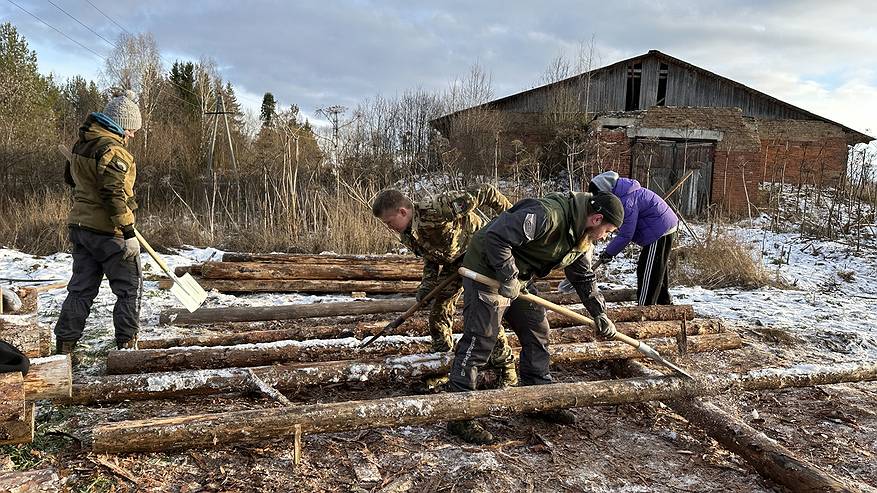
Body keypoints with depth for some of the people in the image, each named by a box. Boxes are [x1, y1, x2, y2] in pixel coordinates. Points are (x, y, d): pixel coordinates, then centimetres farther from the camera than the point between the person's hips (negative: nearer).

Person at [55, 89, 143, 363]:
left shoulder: (83, 143, 11)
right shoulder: (112, 149, -18)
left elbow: (71, 177, 26)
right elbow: (114, 194, -24)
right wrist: (128, 233, -23)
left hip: (80, 226, 9)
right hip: (108, 231, -9)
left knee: (81, 288, 14)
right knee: (130, 288, 4)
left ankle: (64, 346, 17)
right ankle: (126, 345, 9)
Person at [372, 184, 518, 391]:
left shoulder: (435, 209, -35)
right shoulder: (406, 236, -7)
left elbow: (485, 193, -30)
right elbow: (431, 259, 7)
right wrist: (427, 285, -11)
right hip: (452, 260, 8)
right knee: (439, 312, 5)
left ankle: (505, 366, 4)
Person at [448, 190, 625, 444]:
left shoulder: (582, 239, 4)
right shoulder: (547, 215, -28)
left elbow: (585, 279, 17)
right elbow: (496, 237, -32)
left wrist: (600, 314, 11)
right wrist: (509, 278, -27)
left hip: (518, 280, 10)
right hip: (488, 272, -10)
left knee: (537, 334, 12)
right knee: (479, 341, -10)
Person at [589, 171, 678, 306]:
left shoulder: (626, 201, -26)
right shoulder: (624, 193, 6)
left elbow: (626, 235, -23)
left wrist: (609, 252, -13)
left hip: (659, 233, -11)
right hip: (665, 229, 11)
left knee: (647, 273, -6)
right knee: (659, 272, 22)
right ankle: (665, 302, 35)